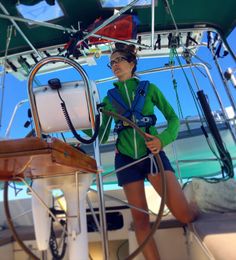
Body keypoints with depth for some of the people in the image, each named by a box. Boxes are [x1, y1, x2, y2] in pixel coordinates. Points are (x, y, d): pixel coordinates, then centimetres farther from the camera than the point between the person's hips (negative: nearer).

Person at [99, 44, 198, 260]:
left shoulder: (149, 88, 7)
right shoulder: (109, 98, 10)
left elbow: (173, 118, 3)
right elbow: (102, 136, 8)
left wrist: (163, 139, -16)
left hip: (152, 154, -1)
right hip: (126, 159, 2)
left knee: (184, 214, -7)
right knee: (140, 219, 4)